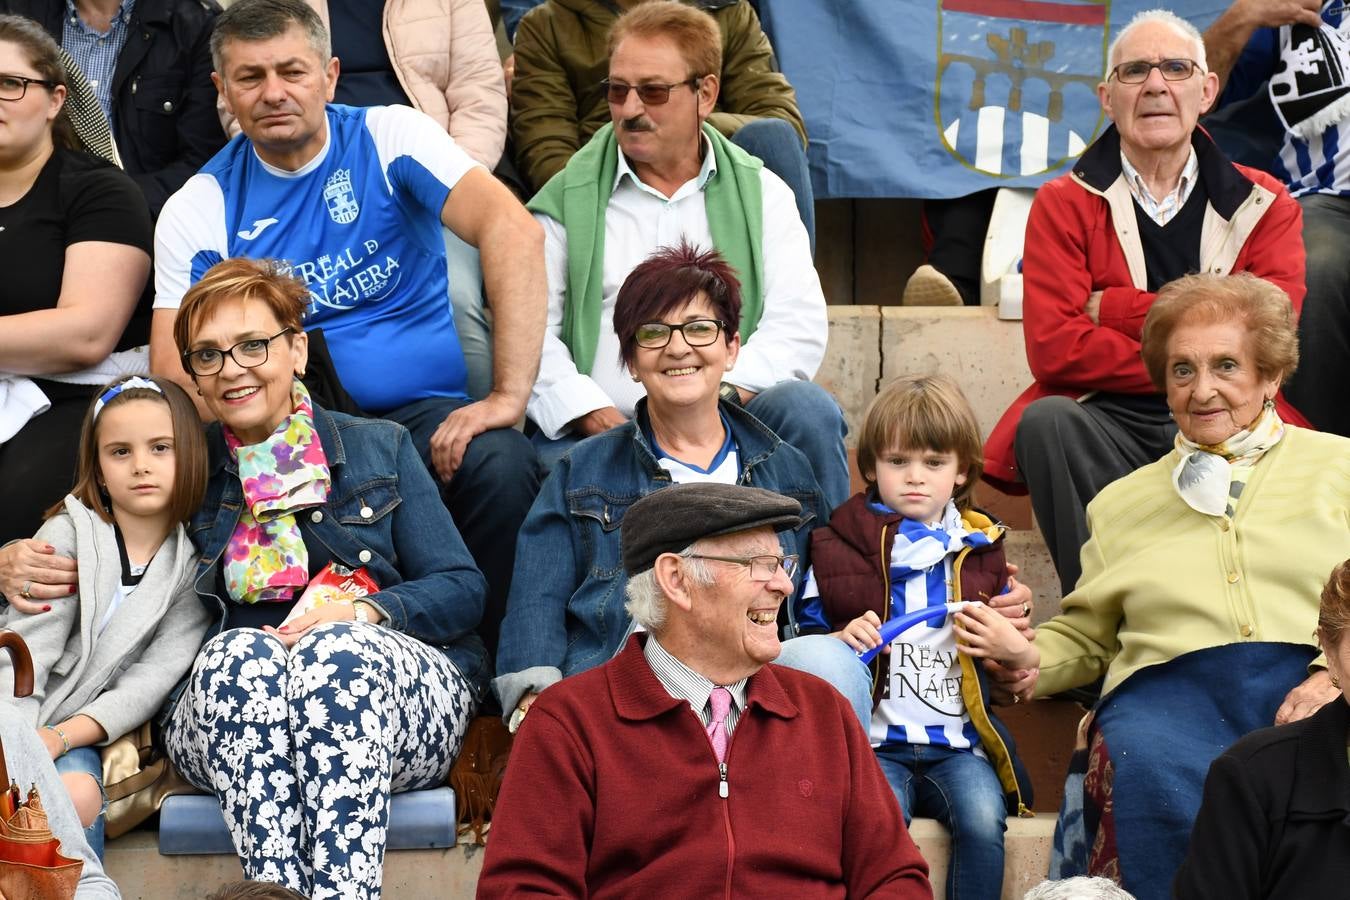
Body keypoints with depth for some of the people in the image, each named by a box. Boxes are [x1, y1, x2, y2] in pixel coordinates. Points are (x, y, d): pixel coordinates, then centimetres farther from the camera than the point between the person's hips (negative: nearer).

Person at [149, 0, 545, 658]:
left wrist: (509, 395, -25)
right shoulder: (198, 209, 5)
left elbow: (514, 231, -15)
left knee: (500, 467, -33)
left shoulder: (390, 137, -1)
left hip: (424, 411, -1)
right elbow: (173, 373, -1)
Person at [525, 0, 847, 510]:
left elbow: (799, 324, 3)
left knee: (809, 410, -28)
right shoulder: (568, 199, 13)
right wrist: (596, 418, -14)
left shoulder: (760, 193, 15)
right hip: (596, 430, -2)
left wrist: (719, 398, -15)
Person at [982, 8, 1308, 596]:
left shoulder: (1263, 205, 11)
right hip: (1109, 425, 0)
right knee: (1046, 421, -32)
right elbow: (1053, 348, -7)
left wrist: (1115, 309, -9)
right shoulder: (1065, 205, 9)